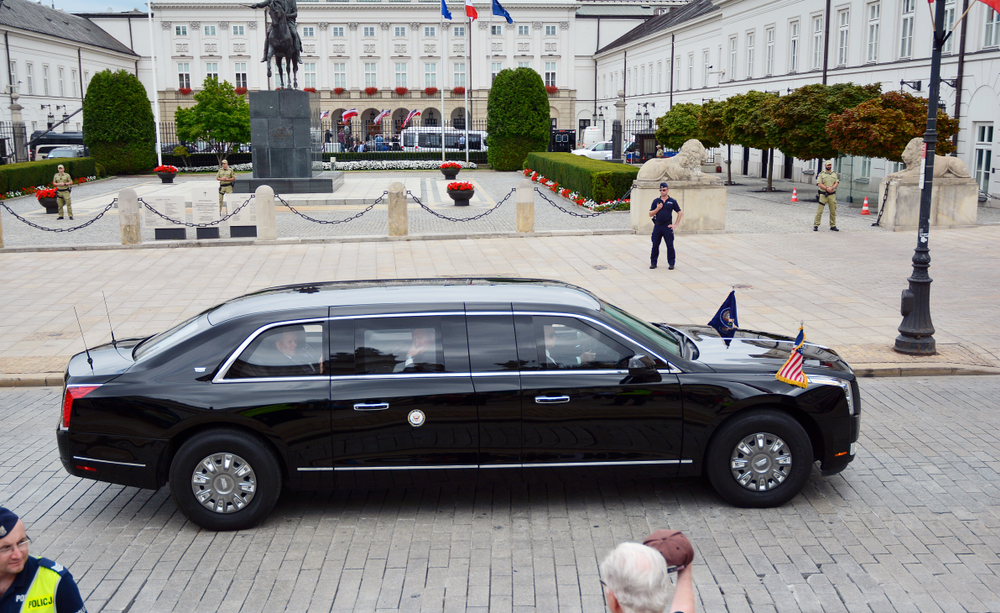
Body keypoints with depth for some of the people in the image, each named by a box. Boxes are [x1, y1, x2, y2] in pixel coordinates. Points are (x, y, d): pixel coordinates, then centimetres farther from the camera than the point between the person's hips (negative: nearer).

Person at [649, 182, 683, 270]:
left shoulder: (672, 201, 3)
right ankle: (653, 263, 15)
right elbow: (650, 214, 6)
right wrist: (657, 209, -10)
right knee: (655, 245, 5)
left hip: (667, 226, -2)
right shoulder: (656, 201, 7)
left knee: (670, 246, -1)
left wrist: (676, 224, 0)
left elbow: (680, 213, 7)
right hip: (657, 226, 2)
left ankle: (671, 263, 9)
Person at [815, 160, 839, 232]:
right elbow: (819, 184, -6)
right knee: (819, 211, -6)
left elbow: (837, 182, 5)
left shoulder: (835, 174, 14)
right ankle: (816, 226, -2)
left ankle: (833, 226, 14)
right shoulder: (821, 174, 4)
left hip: (832, 194, 3)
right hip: (823, 194, -3)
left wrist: (832, 188, -15)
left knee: (833, 211, 5)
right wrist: (826, 188, -19)